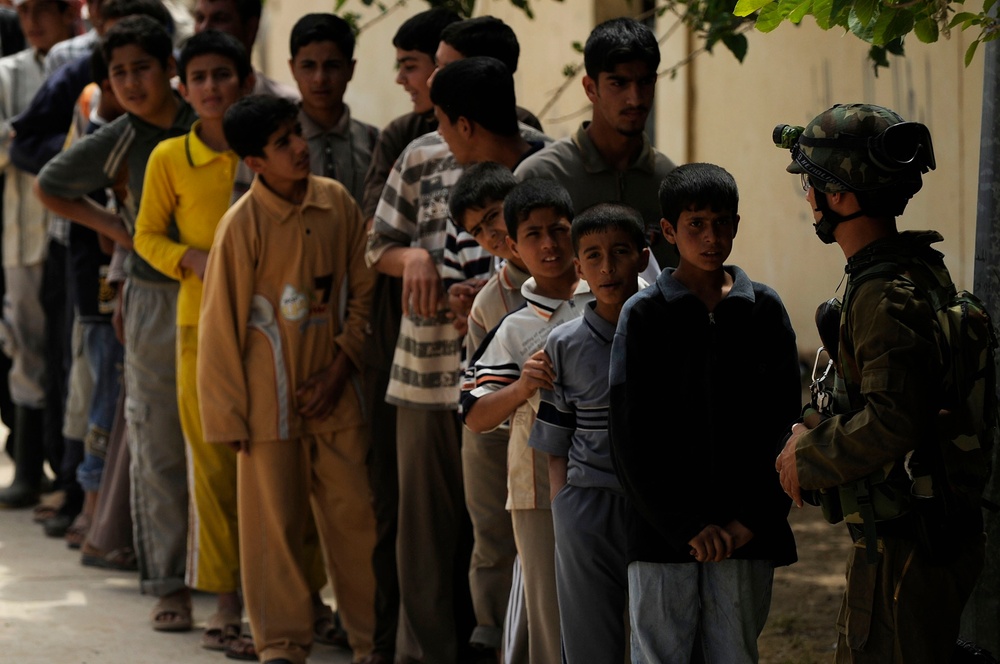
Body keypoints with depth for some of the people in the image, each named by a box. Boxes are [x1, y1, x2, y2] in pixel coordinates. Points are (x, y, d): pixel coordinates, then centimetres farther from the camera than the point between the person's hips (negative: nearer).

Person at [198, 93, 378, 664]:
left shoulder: (337, 201, 0)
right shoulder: (243, 224, -12)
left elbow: (364, 289, 9)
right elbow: (221, 323, -6)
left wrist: (340, 369, 0)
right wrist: (228, 413, -4)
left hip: (334, 391, 3)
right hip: (271, 397, -3)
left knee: (356, 512, 6)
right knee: (275, 520, 3)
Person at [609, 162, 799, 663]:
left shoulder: (764, 311, 7)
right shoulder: (644, 315, 1)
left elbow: (785, 421, 5)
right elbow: (631, 435, -3)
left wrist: (753, 518, -6)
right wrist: (685, 525, -10)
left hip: (746, 535, 2)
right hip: (662, 530, -1)